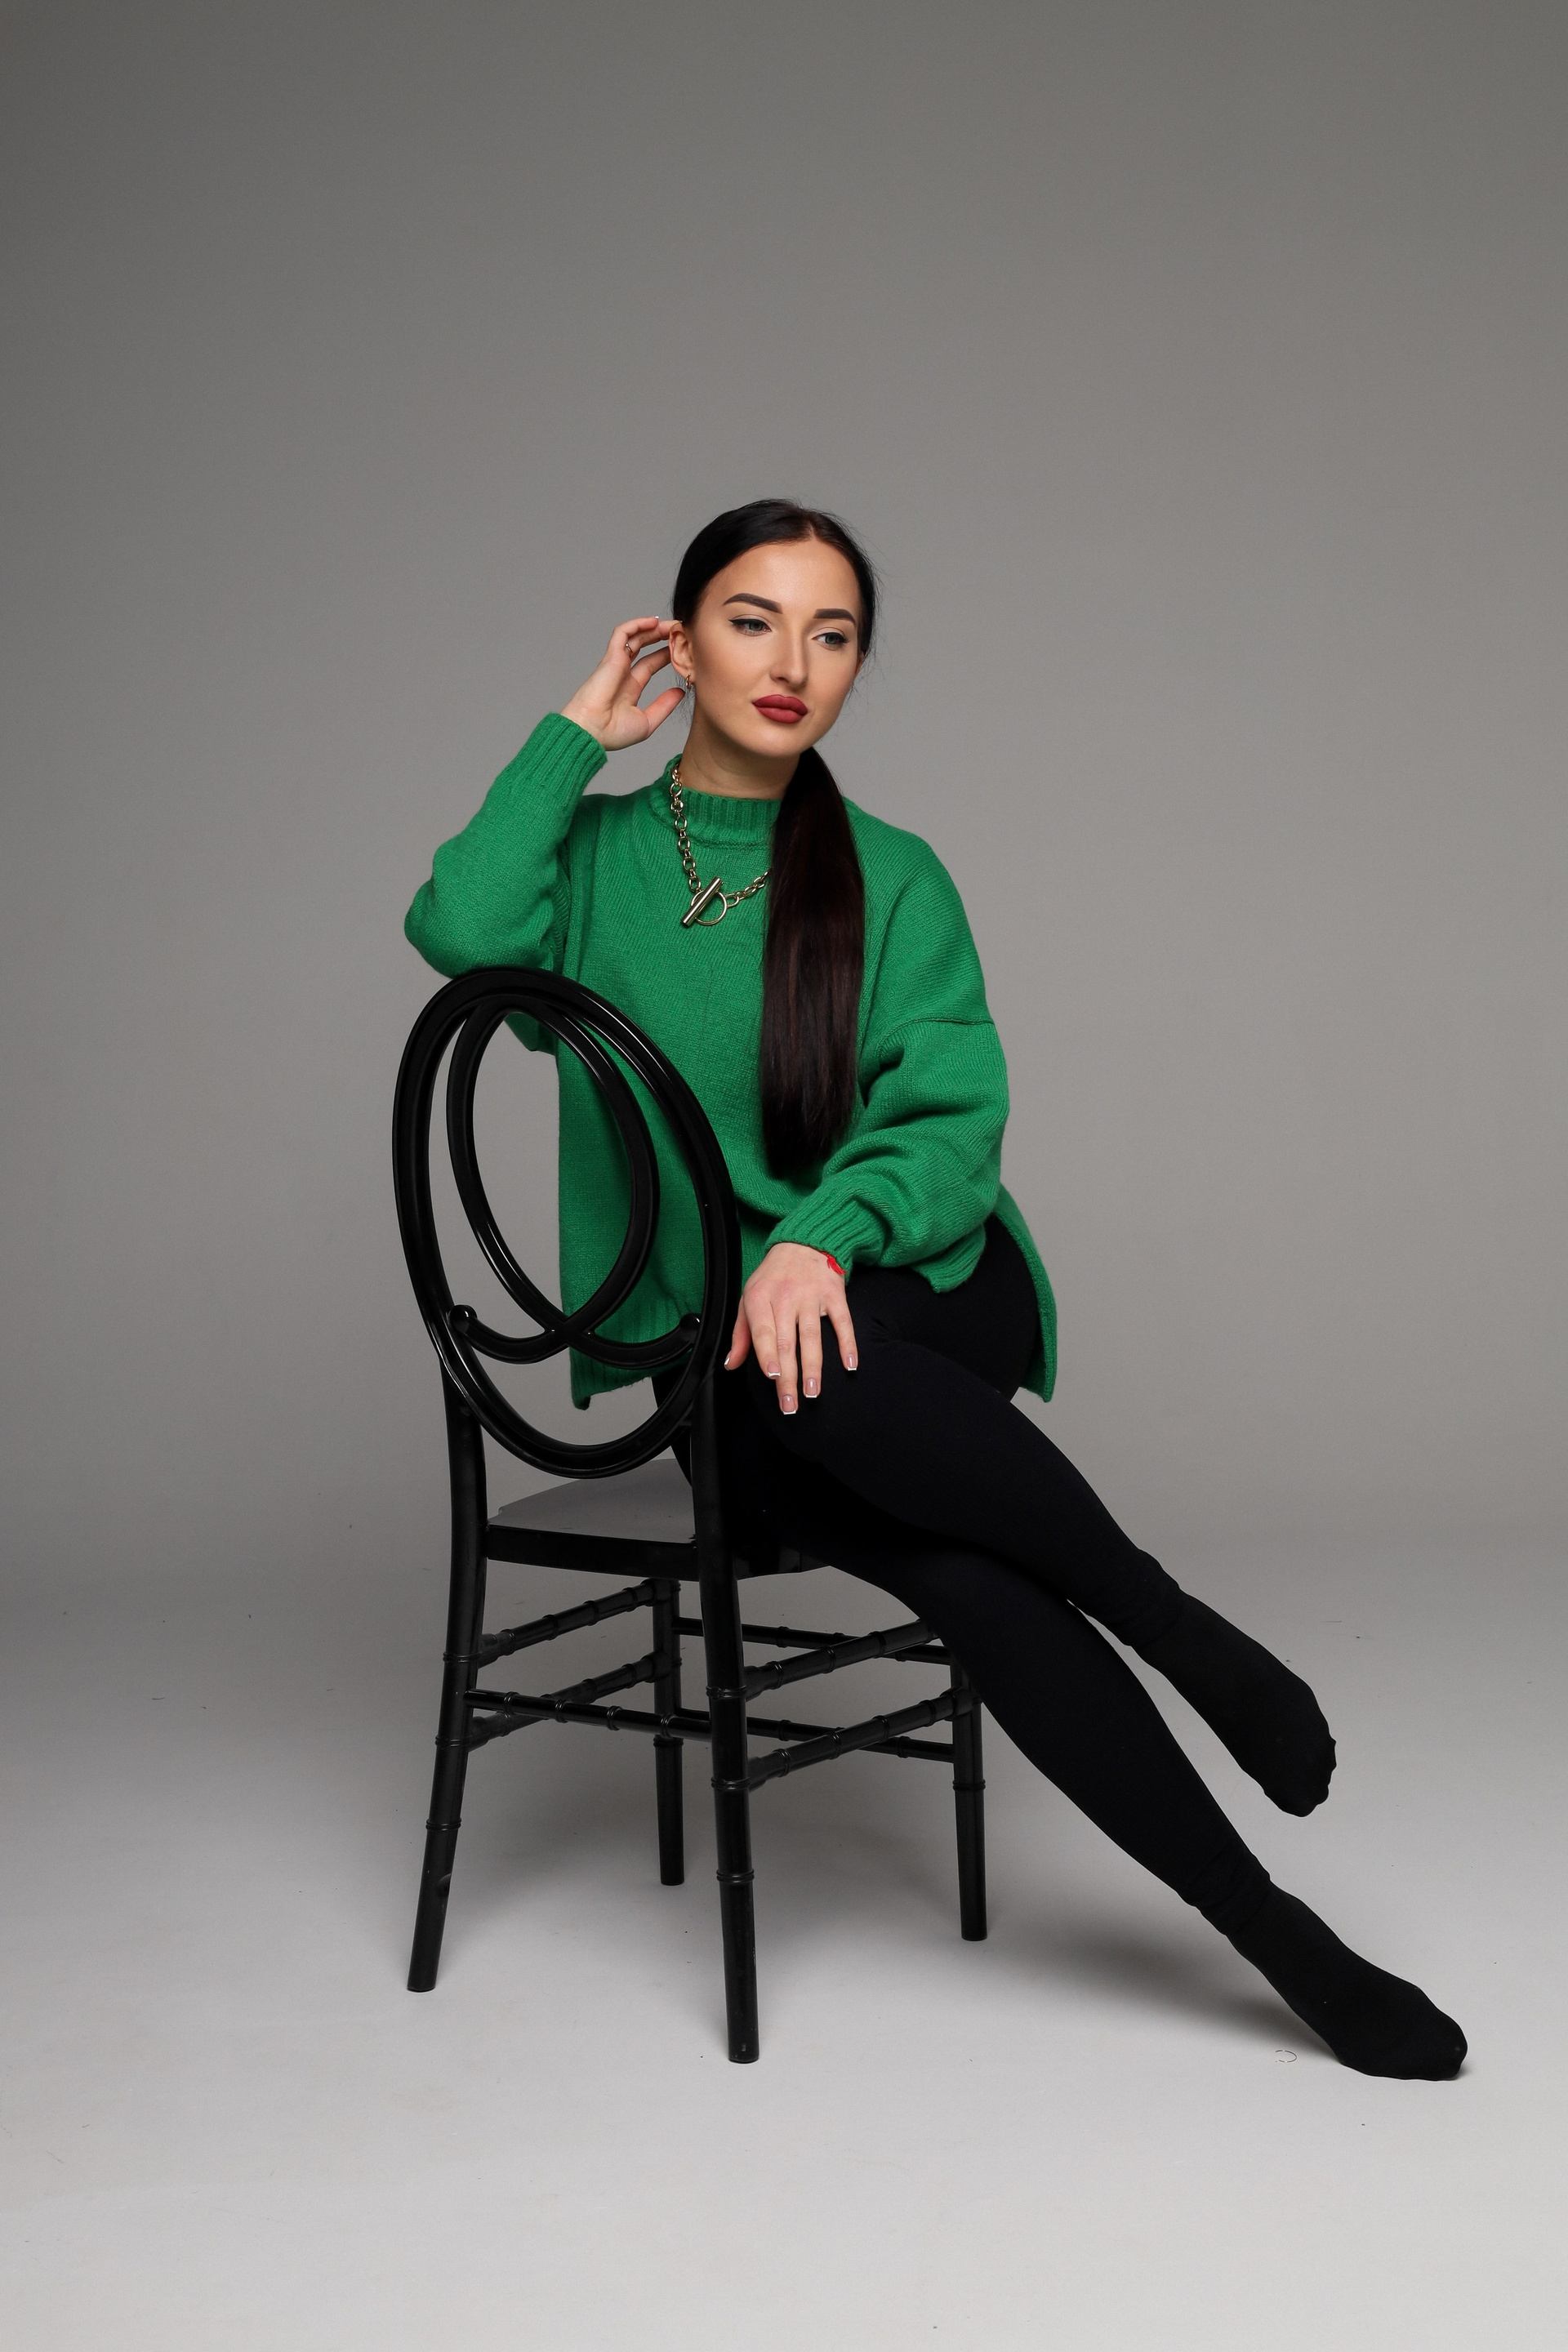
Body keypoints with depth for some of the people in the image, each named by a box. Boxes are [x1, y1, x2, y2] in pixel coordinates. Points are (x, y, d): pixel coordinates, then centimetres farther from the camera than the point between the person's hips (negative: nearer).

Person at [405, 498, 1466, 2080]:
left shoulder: (891, 878, 9)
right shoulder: (598, 854, 10)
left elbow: (947, 1120, -3)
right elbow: (459, 928, -13)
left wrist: (822, 1238, -23)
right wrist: (578, 737, -2)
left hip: (913, 1284, 0)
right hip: (700, 1343, 0)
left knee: (819, 1377, -39)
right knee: (965, 1577, -30)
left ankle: (1171, 1627, -21)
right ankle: (1281, 1937, -21)